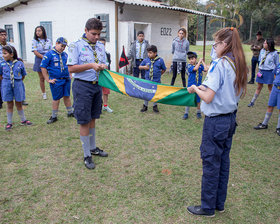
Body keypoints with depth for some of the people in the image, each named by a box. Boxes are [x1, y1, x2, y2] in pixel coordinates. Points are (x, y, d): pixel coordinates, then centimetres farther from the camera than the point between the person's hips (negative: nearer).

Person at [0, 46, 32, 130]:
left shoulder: (20, 63, -6)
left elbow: (23, 75, 6)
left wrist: (17, 82, 2)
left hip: (17, 85, -1)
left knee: (19, 104, 11)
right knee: (9, 104, 8)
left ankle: (23, 120, 27)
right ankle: (9, 123, 19)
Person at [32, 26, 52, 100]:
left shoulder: (48, 41, 7)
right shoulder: (35, 41, 2)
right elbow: (35, 52, -7)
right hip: (39, 61, -1)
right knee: (42, 78, 6)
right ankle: (44, 93, 17)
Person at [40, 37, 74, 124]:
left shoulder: (65, 54, 9)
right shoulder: (49, 54, -8)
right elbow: (43, 67, -9)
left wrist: (70, 75, 15)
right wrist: (48, 80, -10)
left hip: (66, 79, 5)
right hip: (56, 81, -5)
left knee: (67, 96, 13)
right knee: (56, 98, 3)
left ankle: (70, 112, 27)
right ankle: (54, 116, 15)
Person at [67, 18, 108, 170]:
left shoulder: (100, 47, 10)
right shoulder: (76, 46, -8)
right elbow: (71, 68, -12)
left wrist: (103, 66, -8)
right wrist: (91, 66, -21)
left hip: (97, 85, 6)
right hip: (83, 85, -6)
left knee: (92, 119, 17)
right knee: (84, 121, 0)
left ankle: (93, 148, 32)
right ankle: (87, 155, 11)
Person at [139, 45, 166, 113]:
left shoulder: (160, 60, -5)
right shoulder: (146, 60, -1)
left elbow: (164, 69, 7)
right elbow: (140, 67, 10)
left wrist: (159, 74, 2)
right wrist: (144, 67, -8)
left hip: (156, 81, -1)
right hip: (147, 80, 1)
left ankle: (155, 106, 26)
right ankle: (145, 106, 24)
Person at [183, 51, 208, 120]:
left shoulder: (200, 65, 1)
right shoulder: (189, 65, -6)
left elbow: (206, 69, -14)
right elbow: (195, 68, -23)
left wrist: (202, 62, -5)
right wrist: (199, 61, -12)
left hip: (198, 86, 1)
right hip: (190, 86, -1)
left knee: (198, 100, 12)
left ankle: (198, 112, 28)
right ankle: (186, 113, 15)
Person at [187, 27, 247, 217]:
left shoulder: (219, 64, -19)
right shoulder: (239, 65, 6)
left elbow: (208, 98, -23)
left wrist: (196, 89, -3)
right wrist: (207, 87, 10)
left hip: (216, 121, -8)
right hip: (230, 119, 8)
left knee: (211, 163, 4)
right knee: (223, 161, 17)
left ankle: (208, 208, 19)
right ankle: (219, 203, 31)